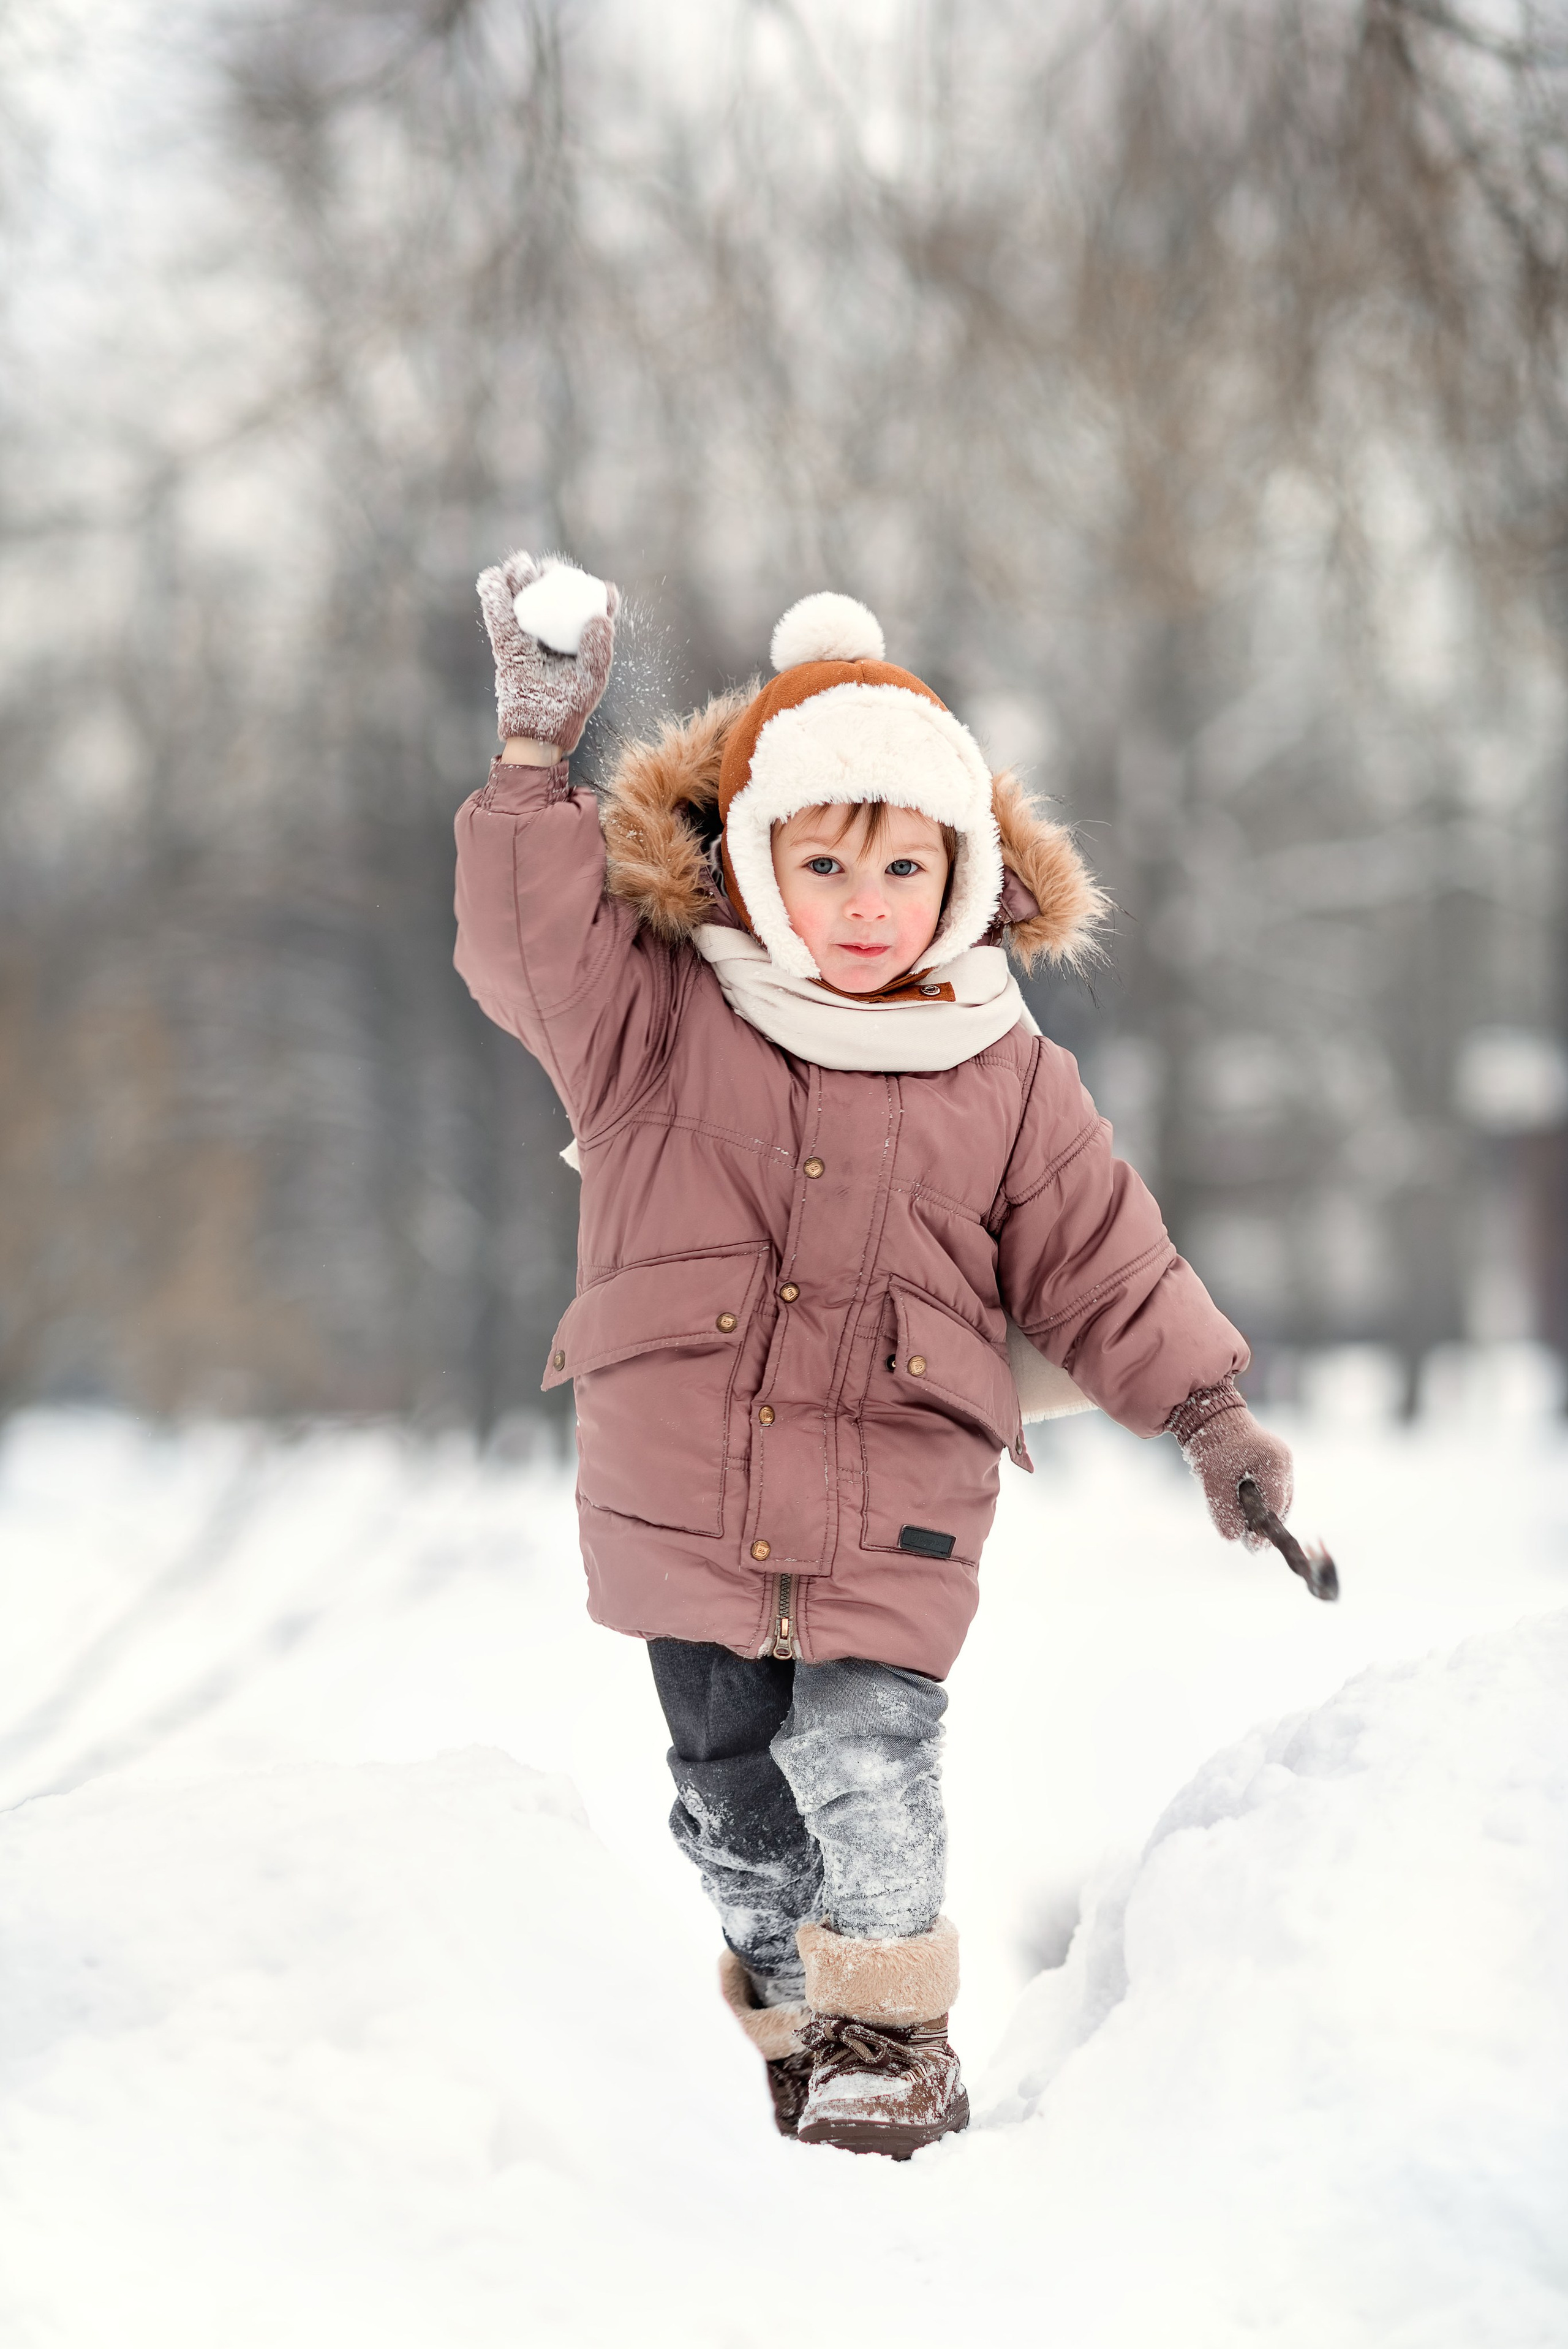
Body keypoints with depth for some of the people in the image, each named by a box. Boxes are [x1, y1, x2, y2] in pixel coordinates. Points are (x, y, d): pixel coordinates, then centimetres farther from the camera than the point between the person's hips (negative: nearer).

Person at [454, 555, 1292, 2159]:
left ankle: (894, 2027, 4)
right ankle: (795, 2018, 30)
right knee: (728, 1780, 10)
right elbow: (530, 941, -12)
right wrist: (538, 750, -19)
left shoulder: (1005, 1079, 4)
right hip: (680, 1494, 1)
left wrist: (1210, 1417, 4)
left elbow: (1100, 1260, 8)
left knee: (860, 1754, -15)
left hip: (893, 1496, -1)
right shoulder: (659, 1017, 2)